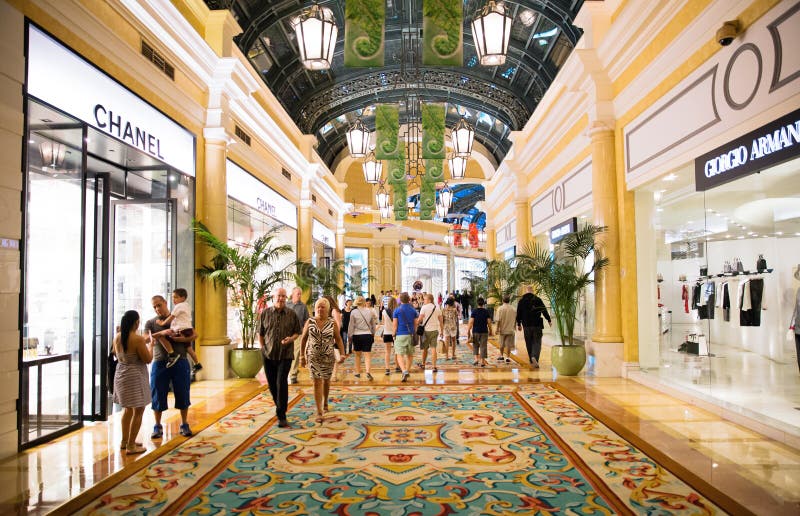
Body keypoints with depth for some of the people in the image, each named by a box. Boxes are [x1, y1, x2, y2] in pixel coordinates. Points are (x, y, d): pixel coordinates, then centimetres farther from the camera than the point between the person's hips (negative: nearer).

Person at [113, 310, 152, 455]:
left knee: (128, 408, 22)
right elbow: (148, 359, -14)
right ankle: (131, 446, 5)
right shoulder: (138, 339, -20)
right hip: (135, 376, -8)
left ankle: (125, 441, 32)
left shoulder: (117, 337, 1)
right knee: (138, 411, 2)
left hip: (121, 375, 8)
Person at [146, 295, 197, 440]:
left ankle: (184, 425, 17)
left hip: (180, 362, 0)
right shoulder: (151, 323, 8)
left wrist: (182, 339, -15)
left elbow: (194, 334, 2)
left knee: (182, 394, 4)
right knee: (158, 395, 4)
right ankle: (158, 427, 18)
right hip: (159, 363, 0)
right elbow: (145, 338, -9)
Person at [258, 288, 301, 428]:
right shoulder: (265, 313, 2)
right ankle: (279, 406, 35)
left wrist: (291, 339, -13)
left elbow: (297, 332, 7)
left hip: (285, 354, -2)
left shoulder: (291, 314, 0)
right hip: (268, 354, 2)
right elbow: (260, 333, 10)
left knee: (281, 383, -10)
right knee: (272, 384, 12)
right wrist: (263, 348, 4)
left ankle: (281, 416, -6)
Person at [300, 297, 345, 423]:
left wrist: (342, 354, -13)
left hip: (328, 357, 1)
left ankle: (325, 402, 43)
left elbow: (338, 339, -2)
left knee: (326, 380, 16)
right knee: (317, 382, -7)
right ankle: (319, 412, -5)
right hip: (313, 357, -1)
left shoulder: (332, 323, -2)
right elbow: (303, 338, 6)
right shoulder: (309, 322, -1)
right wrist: (302, 355, 6)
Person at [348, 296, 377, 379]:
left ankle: (358, 372, 24)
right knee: (367, 355, 0)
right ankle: (367, 372, -17)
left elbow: (351, 326, -1)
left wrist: (350, 336, 9)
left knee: (358, 355, 15)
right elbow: (373, 324, 9)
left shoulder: (354, 312, -6)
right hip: (368, 335, 1)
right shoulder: (370, 311, 0)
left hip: (357, 335, 0)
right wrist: (373, 334, 22)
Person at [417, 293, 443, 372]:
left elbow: (420, 319, -14)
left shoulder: (424, 307, -7)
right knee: (433, 348, 2)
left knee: (425, 348, 13)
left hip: (426, 330, -3)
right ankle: (434, 366, -5)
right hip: (435, 330, 3)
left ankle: (423, 364, 30)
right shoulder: (437, 308, 7)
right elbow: (441, 321, 9)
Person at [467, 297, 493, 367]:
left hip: (476, 331, 0)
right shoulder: (486, 311, -2)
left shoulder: (474, 311, -5)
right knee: (483, 346, 5)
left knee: (475, 346, 16)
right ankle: (482, 361, 6)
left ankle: (476, 359, 4)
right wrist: (490, 331, 9)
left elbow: (471, 322, -9)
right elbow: (489, 322, -3)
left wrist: (468, 331, -3)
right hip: (484, 332, 0)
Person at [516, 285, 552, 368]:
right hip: (537, 325, -2)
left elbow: (518, 313, 7)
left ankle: (532, 362, 14)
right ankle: (534, 357, -22)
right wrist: (549, 320, 10)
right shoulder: (537, 299, -4)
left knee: (529, 344, 11)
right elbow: (544, 311, -1)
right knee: (537, 342, 2)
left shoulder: (521, 300, 3)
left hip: (526, 325, 2)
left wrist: (519, 324, 16)